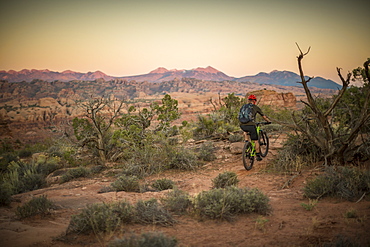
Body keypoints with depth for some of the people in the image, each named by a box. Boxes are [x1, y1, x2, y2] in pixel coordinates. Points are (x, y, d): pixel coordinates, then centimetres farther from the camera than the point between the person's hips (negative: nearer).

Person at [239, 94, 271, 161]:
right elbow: (263, 116, 21)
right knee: (255, 140, 11)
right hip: (251, 125, -3)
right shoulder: (256, 107, 10)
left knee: (245, 131, 38)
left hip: (243, 125, 3)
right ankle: (258, 155, 17)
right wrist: (269, 121, 37)